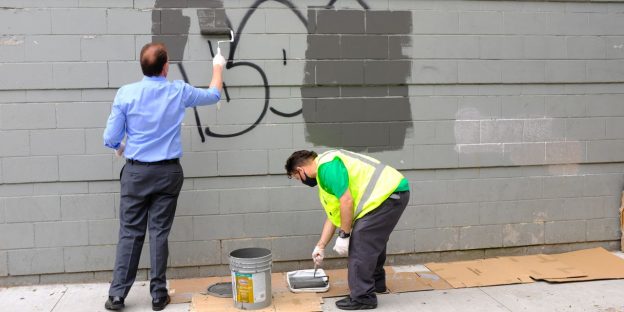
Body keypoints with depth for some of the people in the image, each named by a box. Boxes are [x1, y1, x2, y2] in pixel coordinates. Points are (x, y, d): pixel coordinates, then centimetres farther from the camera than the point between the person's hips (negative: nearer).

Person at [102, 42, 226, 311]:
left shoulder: (126, 93, -7)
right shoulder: (179, 91, -2)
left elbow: (111, 139, -5)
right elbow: (213, 95, 17)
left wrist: (122, 151, 18)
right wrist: (218, 68, 34)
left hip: (136, 172, -1)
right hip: (168, 172, 1)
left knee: (130, 233, 6)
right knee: (159, 233, 5)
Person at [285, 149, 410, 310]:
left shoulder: (327, 166, -13)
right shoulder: (324, 170, 20)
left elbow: (347, 201, -20)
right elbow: (334, 214, 25)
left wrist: (343, 235, -11)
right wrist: (320, 246, 29)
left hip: (388, 194, -11)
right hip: (393, 193, 11)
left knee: (360, 246, -7)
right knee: (373, 241, 25)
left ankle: (363, 297, 2)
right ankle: (376, 282, 42)